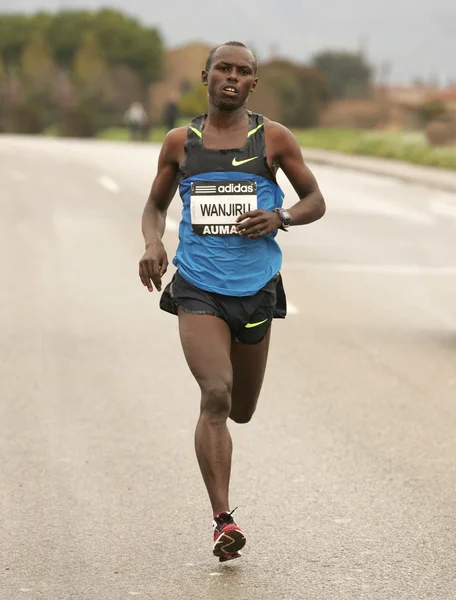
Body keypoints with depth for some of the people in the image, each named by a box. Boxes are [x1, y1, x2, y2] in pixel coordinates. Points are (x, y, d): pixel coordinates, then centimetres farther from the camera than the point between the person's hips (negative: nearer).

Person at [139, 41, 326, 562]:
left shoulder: (273, 138, 4)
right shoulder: (180, 142, 7)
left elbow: (315, 201, 9)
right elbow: (155, 205, 19)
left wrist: (279, 217, -12)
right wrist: (152, 244, -3)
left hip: (255, 286, 1)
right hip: (197, 288, -1)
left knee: (241, 411, 13)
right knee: (214, 396, -19)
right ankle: (223, 520, -17)